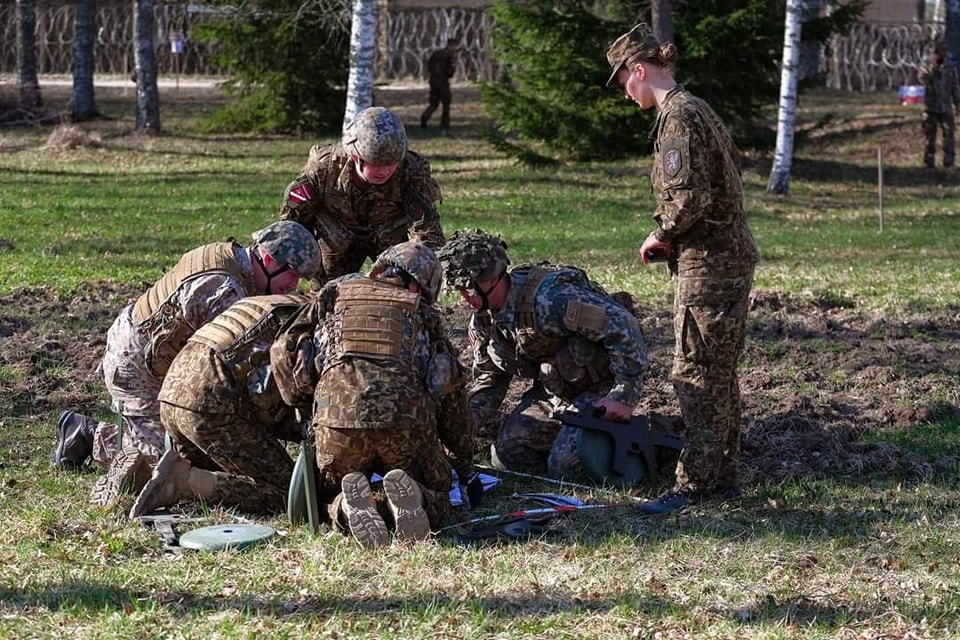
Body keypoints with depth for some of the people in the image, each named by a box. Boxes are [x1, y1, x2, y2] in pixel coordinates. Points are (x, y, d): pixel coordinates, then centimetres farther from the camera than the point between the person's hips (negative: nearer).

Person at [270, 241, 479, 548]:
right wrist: (465, 468, 39)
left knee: (331, 496, 22)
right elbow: (453, 396, 32)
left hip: (338, 415, 0)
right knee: (435, 497, 21)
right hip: (407, 418, 0)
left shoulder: (334, 295, 27)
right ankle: (407, 498, -15)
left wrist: (303, 402, 32)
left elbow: (283, 353, 17)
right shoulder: (423, 313, 28)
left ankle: (351, 508, -14)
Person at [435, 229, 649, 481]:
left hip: (602, 386, -8)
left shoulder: (548, 298, -31)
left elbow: (622, 326, -32)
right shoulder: (483, 318, -2)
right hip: (553, 391, 8)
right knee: (506, 455, -4)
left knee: (564, 465, -22)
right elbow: (490, 380, 13)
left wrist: (625, 396, -27)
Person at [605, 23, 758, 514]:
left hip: (706, 266, -10)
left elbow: (691, 196, -24)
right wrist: (671, 236, 13)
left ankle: (693, 483, -4)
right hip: (730, 256, 10)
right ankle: (722, 475, 21)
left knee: (697, 375, -6)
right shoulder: (697, 109, 16)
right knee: (719, 372, 15)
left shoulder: (677, 116, -15)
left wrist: (662, 235, -7)